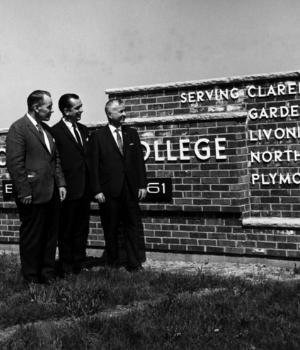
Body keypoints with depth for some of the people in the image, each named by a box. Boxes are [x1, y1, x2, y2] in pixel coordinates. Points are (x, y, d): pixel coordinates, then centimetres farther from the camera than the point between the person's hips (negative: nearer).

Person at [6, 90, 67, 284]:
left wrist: (61, 183, 10)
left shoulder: (47, 129, 16)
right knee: (32, 236, 4)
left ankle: (48, 272, 24)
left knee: (51, 235, 13)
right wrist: (24, 192, -17)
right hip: (33, 194, -7)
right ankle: (32, 276, 16)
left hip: (52, 193, 8)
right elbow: (15, 163, -15)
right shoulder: (18, 128, -10)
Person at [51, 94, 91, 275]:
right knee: (67, 231, 5)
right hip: (69, 189, -7)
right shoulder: (56, 131, -12)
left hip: (84, 189, 7)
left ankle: (80, 265, 25)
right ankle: (67, 269, 15)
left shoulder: (84, 129, 12)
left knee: (82, 229, 14)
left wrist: (91, 184, 10)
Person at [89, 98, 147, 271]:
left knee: (132, 227, 4)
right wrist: (97, 190, -9)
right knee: (111, 229, 6)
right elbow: (94, 166, -4)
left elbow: (139, 160, 10)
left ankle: (134, 264, 8)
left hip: (131, 189, 3)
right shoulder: (97, 136, -1)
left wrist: (143, 184, 3)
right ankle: (114, 263, 17)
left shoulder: (132, 133, 11)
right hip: (109, 191, -3)